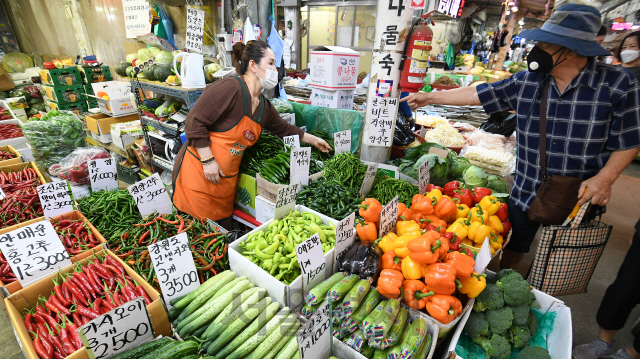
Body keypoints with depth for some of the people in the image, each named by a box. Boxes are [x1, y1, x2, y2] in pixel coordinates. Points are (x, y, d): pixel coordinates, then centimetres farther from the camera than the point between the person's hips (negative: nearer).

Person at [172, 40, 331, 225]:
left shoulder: (264, 107, 9)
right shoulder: (230, 88, -17)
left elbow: (285, 129, 26)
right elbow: (195, 122, -18)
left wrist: (314, 140, 32)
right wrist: (208, 161, -17)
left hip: (225, 180, 8)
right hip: (198, 173, -8)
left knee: (222, 229, 14)